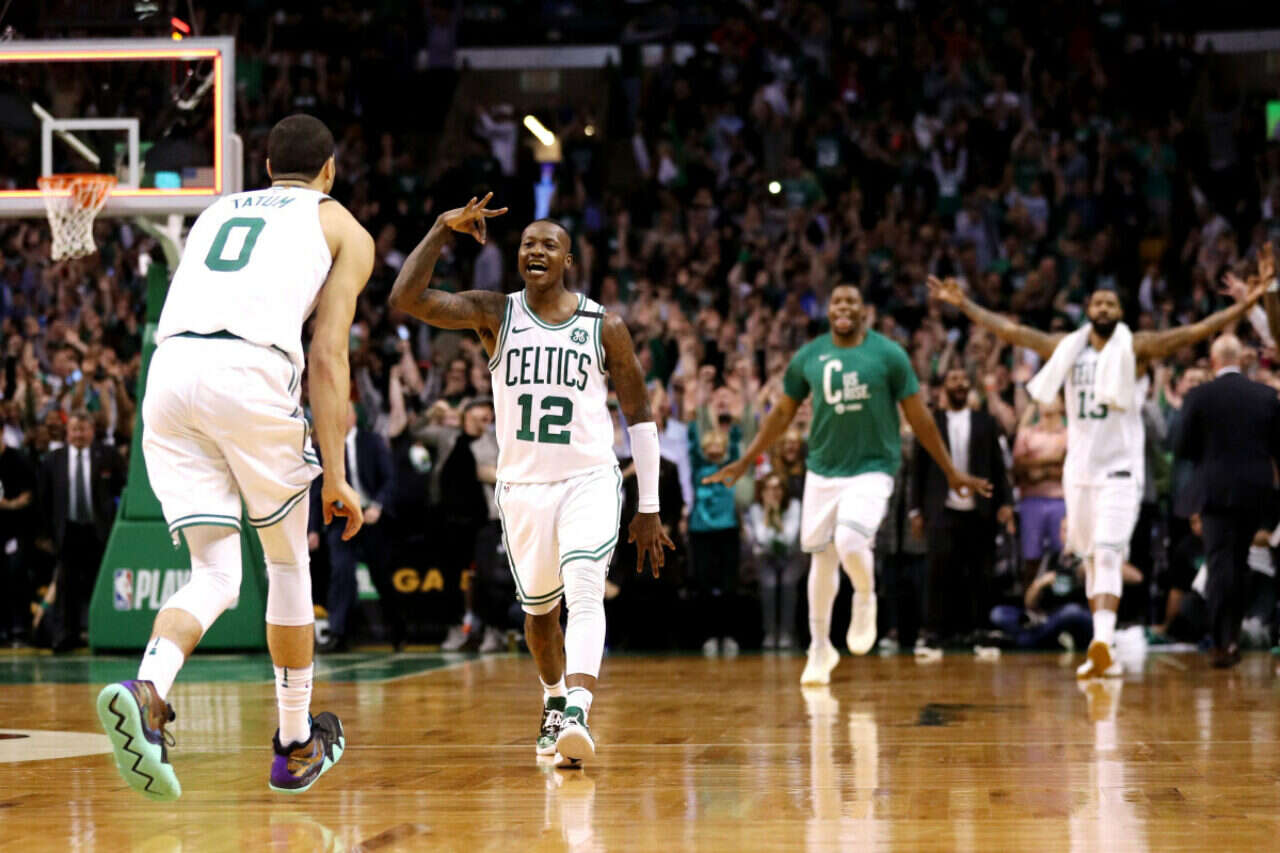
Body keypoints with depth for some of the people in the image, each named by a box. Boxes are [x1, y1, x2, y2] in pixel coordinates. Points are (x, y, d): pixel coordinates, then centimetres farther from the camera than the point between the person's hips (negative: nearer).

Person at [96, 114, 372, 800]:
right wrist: (335, 475, 6)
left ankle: (146, 690, -26)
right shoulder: (343, 229, 19)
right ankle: (296, 747, 25)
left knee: (216, 573, 5)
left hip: (169, 367, 4)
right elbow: (327, 357, 7)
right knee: (288, 558, 17)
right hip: (252, 373, -4)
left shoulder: (214, 213, 33)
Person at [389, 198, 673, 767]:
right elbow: (406, 299, -13)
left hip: (590, 480, -2)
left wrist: (649, 508, 3)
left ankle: (577, 716, -37)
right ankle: (554, 703, 42)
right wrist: (444, 229, -21)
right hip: (521, 486, 2)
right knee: (539, 610, 16)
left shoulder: (604, 327, -1)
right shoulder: (493, 314, 0)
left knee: (585, 593, -23)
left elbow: (639, 418, 5)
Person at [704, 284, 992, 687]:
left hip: (872, 469, -3)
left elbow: (918, 416, -1)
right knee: (822, 558, 8)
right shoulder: (807, 357, 2)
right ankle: (820, 648, 23)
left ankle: (865, 599, 8)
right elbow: (782, 413, 13)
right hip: (823, 469, 3)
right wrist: (745, 461, 12)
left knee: (850, 543, -24)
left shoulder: (888, 354, -6)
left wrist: (951, 472, 1)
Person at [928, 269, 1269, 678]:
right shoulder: (1067, 348, 8)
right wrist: (963, 303, 10)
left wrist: (1245, 305, -23)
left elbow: (1193, 333, -13)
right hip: (1080, 467, 5)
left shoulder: (1135, 348, -4)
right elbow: (1009, 330, 12)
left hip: (1120, 468, -5)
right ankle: (1104, 656, 18)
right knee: (1091, 560, 10)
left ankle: (1102, 641, -29)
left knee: (1108, 555, -18)